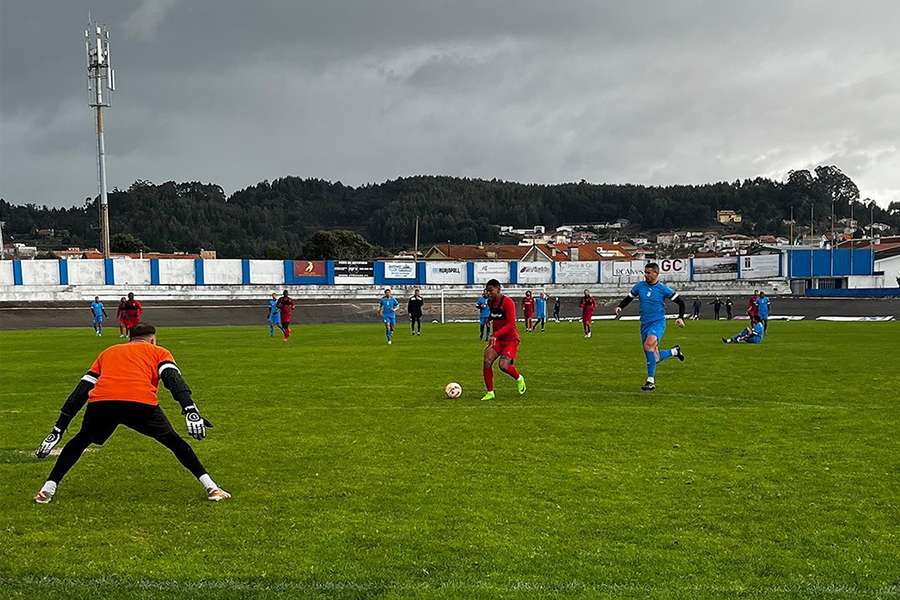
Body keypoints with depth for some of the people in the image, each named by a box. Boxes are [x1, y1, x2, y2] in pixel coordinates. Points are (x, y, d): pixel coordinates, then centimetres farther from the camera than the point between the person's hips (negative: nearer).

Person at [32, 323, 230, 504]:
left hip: (100, 403, 2)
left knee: (80, 440, 30)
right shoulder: (159, 352, 27)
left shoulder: (108, 352, 36)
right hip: (141, 404, -2)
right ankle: (211, 487, 14)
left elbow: (81, 390, 32)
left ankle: (48, 489, 25)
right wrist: (190, 410, -8)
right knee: (174, 442, 18)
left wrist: (58, 430, 32)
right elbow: (174, 379, 5)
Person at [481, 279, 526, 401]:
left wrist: (495, 335, -32)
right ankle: (490, 393, -1)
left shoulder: (507, 302, -17)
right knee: (487, 362, -13)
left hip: (511, 339, -7)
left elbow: (510, 324, -24)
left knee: (504, 366, -21)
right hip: (496, 339, 7)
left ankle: (519, 379, 12)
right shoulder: (491, 302, 7)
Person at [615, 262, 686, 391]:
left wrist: (681, 318, -10)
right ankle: (674, 351, 39)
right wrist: (619, 307, -1)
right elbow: (628, 298, 17)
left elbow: (680, 302, 2)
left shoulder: (663, 289, -5)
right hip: (645, 323, 5)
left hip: (658, 322, -5)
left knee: (649, 345, -32)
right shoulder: (639, 286, 5)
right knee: (654, 358, 7)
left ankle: (651, 381, -27)